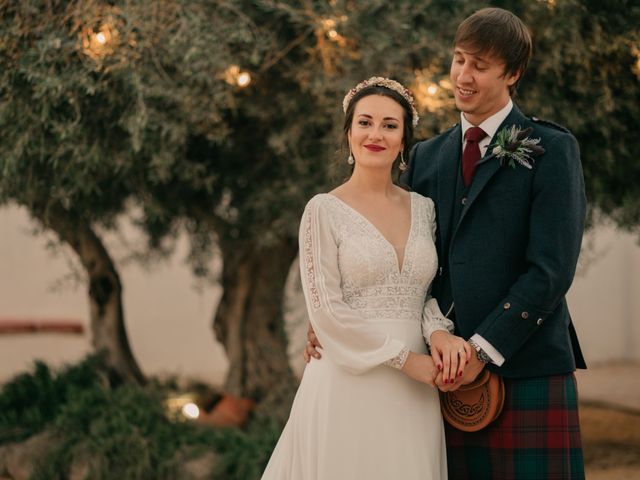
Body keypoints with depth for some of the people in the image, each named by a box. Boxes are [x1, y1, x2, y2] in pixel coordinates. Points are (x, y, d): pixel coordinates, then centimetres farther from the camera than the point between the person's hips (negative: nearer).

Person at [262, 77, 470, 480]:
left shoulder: (424, 208, 10)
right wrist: (405, 358, -12)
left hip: (413, 391, 4)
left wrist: (440, 333, -6)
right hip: (350, 383, -4)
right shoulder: (324, 211, -3)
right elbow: (327, 310, -9)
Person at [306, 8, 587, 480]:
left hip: (527, 369, -4)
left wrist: (484, 350, -12)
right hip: (447, 375, 4)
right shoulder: (426, 157, 17)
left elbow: (552, 269, -8)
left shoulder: (551, 149, 1)